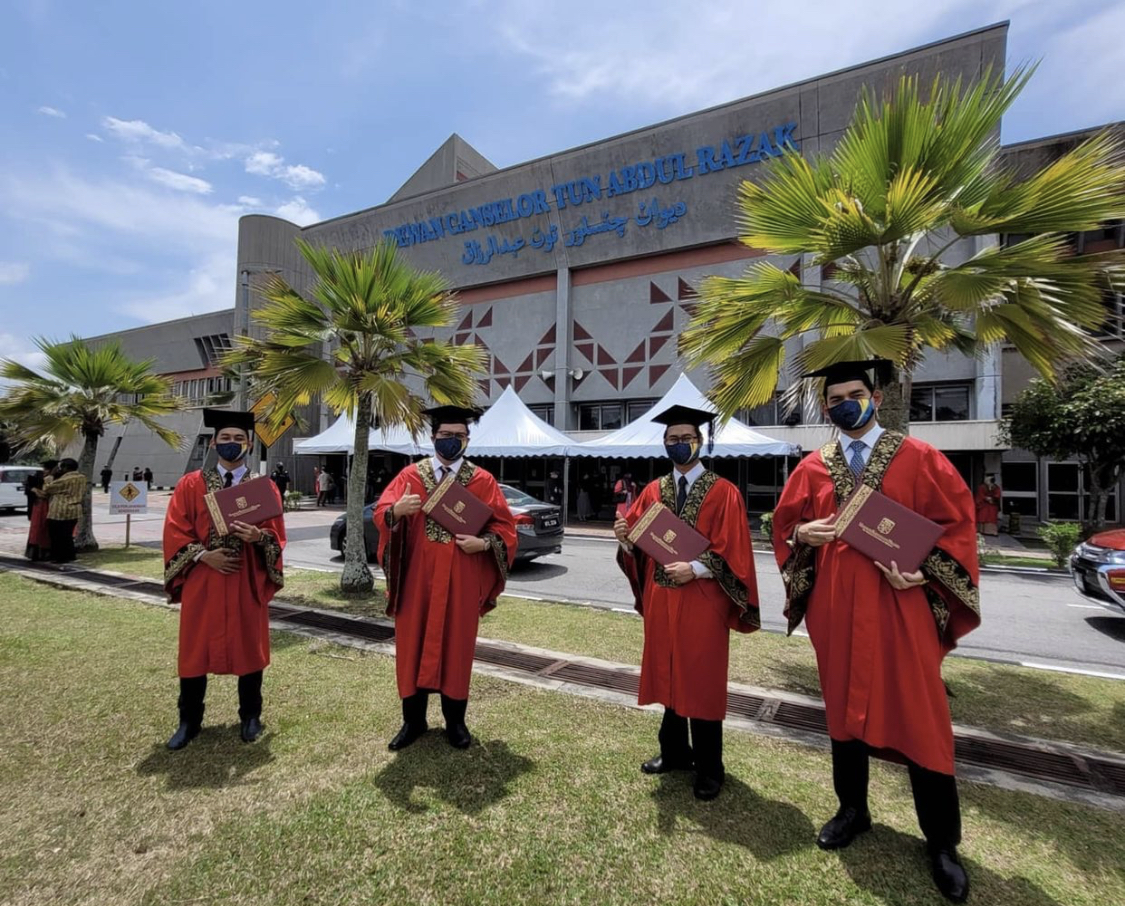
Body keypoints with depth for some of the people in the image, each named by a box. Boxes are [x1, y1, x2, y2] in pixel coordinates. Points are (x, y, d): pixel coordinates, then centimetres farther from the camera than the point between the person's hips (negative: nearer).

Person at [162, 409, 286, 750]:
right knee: (195, 650, 9)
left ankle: (250, 717, 25)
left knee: (248, 648, 8)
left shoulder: (264, 488, 2)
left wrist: (258, 536, -23)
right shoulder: (190, 485, 4)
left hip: (247, 581, 0)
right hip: (201, 580, 1)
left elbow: (278, 536, -1)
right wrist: (203, 555, -14)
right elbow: (175, 531, 0)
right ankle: (189, 721, 27)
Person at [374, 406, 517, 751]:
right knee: (413, 644, 9)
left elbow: (504, 525, 1)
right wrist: (397, 510, -29)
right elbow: (381, 514, -6)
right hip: (417, 576, 1)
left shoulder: (482, 481, 2)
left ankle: (455, 721, 27)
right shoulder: (410, 475, 3)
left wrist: (485, 543, -18)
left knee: (456, 646, 9)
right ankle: (413, 720, 27)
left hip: (461, 580, -1)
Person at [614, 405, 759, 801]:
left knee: (703, 683, 6)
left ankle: (708, 768, 24)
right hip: (661, 598, 5)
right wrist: (625, 538, -15)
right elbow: (638, 546, 6)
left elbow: (732, 551, -10)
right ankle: (675, 751, 35)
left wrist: (695, 568, -23)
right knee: (669, 676, 16)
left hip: (702, 601, -4)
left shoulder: (723, 493, -6)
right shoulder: (653, 491, 7)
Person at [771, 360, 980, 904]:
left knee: (919, 716, 5)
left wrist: (923, 570, -16)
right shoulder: (812, 468, 6)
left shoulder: (917, 458, -1)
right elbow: (783, 523, 10)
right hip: (837, 604, 3)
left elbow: (959, 520, -3)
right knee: (843, 705, 14)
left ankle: (941, 841, 26)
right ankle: (852, 809, 35)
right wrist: (802, 534, -12)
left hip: (900, 602, -2)